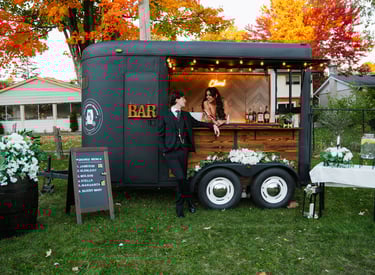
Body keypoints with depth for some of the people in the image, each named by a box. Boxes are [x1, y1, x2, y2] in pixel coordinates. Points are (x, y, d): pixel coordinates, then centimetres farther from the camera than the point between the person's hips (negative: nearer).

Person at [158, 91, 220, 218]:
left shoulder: (185, 115, 14)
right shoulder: (164, 116, 1)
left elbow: (197, 123, 27)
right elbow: (160, 135, 3)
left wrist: (212, 125, 18)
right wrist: (164, 150, -5)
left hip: (183, 151, 4)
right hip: (170, 152, -4)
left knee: (182, 179, 6)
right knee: (181, 178, -17)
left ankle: (179, 207, 20)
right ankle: (189, 200, 6)